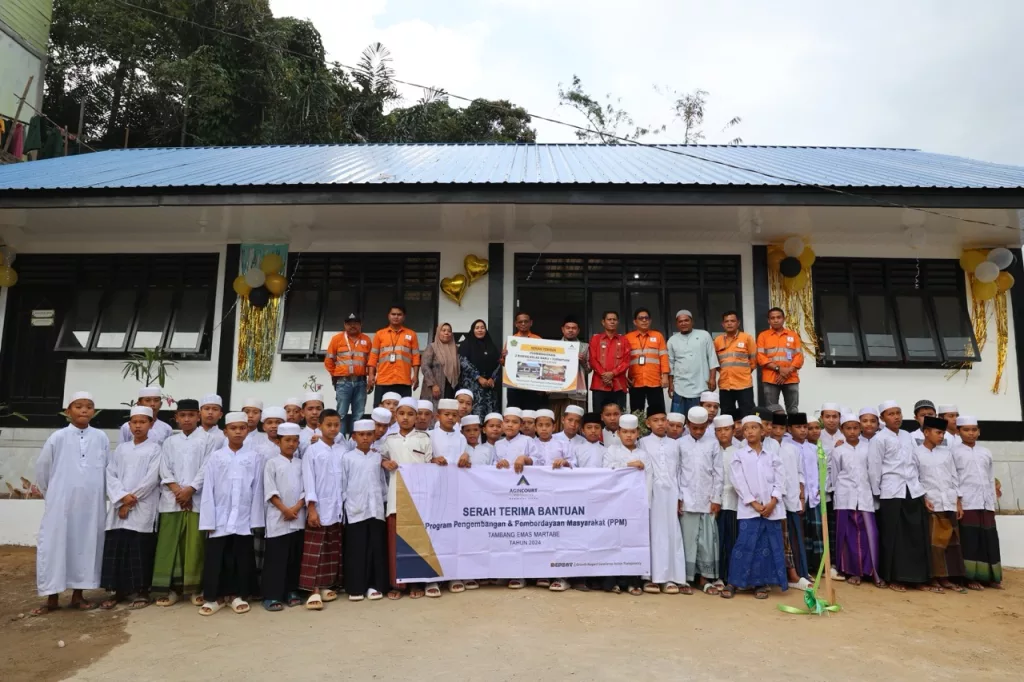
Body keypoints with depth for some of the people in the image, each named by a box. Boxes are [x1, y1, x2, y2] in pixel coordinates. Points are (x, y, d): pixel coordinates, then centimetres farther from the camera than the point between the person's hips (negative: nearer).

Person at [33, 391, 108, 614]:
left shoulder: (101, 438, 1)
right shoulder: (58, 438, -3)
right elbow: (42, 469, 7)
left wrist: (101, 494, 10)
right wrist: (51, 494, 14)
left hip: (92, 504, 1)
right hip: (61, 503, -1)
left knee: (86, 545, 7)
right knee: (55, 545, 3)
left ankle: (78, 595, 19)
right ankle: (52, 597, 15)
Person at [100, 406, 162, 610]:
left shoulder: (155, 449, 1)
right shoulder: (121, 449, 13)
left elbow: (151, 479, -8)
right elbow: (110, 474, 4)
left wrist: (131, 500, -10)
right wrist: (122, 497, -11)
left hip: (142, 509, -4)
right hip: (119, 508, 4)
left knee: (140, 551, -2)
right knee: (115, 549, 4)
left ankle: (142, 592, 9)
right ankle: (117, 590, 18)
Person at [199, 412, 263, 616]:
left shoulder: (253, 457, 1)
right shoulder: (215, 457, 1)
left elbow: (257, 490, 0)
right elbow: (208, 491, -1)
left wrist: (255, 520, -2)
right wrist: (208, 521, -5)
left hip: (243, 519, 0)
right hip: (219, 519, 0)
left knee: (242, 559, 8)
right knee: (215, 559, 5)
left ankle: (238, 595, 23)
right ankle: (213, 597, 20)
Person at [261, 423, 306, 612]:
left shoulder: (301, 464, 10)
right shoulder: (272, 463, 0)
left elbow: (306, 489, 5)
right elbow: (270, 491, -7)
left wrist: (296, 508, -10)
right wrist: (285, 510, -13)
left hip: (298, 518, 4)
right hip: (278, 518, -4)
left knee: (295, 557, 9)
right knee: (276, 558, -2)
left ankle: (292, 592, 19)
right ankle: (271, 596, 4)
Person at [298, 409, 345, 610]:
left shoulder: (343, 450, 7)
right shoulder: (312, 450, -3)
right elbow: (309, 480, -7)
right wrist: (312, 508, -12)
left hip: (338, 508, 4)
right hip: (319, 507, -4)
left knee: (334, 550, 10)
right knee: (315, 551, -2)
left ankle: (327, 586, 21)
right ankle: (314, 591, 1)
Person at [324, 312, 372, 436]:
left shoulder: (366, 340, 10)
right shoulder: (337, 338, 5)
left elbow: (371, 361, 12)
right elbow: (329, 360, 8)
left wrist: (369, 375, 4)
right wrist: (335, 375, 9)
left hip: (360, 382, 2)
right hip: (343, 382, -2)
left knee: (358, 414, 4)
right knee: (341, 413, -3)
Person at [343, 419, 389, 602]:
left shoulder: (378, 457, 7)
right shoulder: (347, 457, 0)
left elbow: (382, 481, 12)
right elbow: (343, 483, 2)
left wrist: (385, 500, 9)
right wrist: (344, 503, -1)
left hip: (376, 508, 2)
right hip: (355, 509, -2)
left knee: (377, 548, 5)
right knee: (356, 549, 2)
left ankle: (375, 585, 14)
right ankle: (355, 587, 10)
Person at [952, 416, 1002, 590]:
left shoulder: (986, 452, 14)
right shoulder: (954, 451, -1)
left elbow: (991, 479, 17)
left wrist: (993, 503, 13)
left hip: (986, 503, 5)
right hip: (966, 503, -5)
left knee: (989, 540, 5)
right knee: (970, 541, -2)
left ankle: (990, 576, 13)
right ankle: (971, 578, 3)